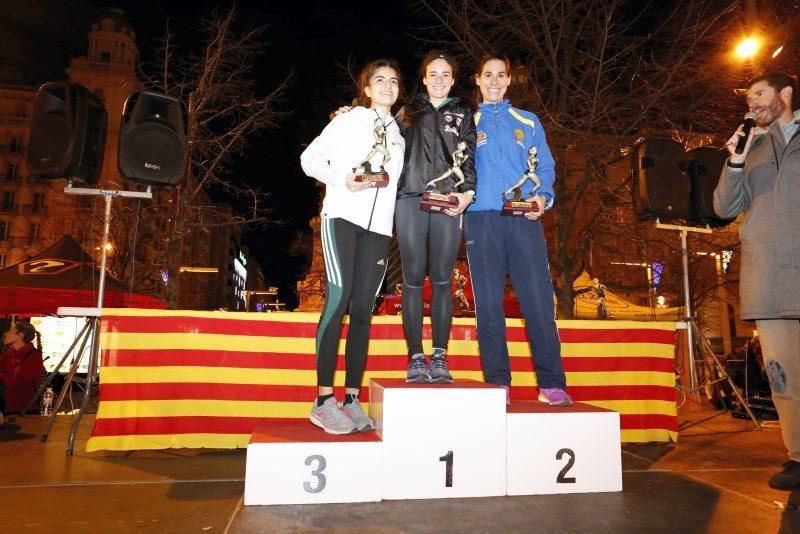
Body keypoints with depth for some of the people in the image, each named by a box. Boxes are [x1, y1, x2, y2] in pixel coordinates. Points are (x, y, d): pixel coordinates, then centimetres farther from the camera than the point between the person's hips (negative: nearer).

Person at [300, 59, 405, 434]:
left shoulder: (399, 134, 22)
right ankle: (323, 400, -12)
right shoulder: (348, 121, 10)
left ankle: (352, 400, 3)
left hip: (379, 227, 4)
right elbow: (310, 158, 3)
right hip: (343, 217, -4)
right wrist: (342, 179, -11)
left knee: (362, 309, -1)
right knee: (338, 299, -16)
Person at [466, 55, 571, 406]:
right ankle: (498, 383, 7)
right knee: (489, 304, -1)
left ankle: (551, 384, 2)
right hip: (482, 219, 0)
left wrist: (542, 197, -5)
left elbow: (545, 168, 14)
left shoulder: (529, 122, 19)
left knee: (539, 299, -6)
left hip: (523, 219, 0)